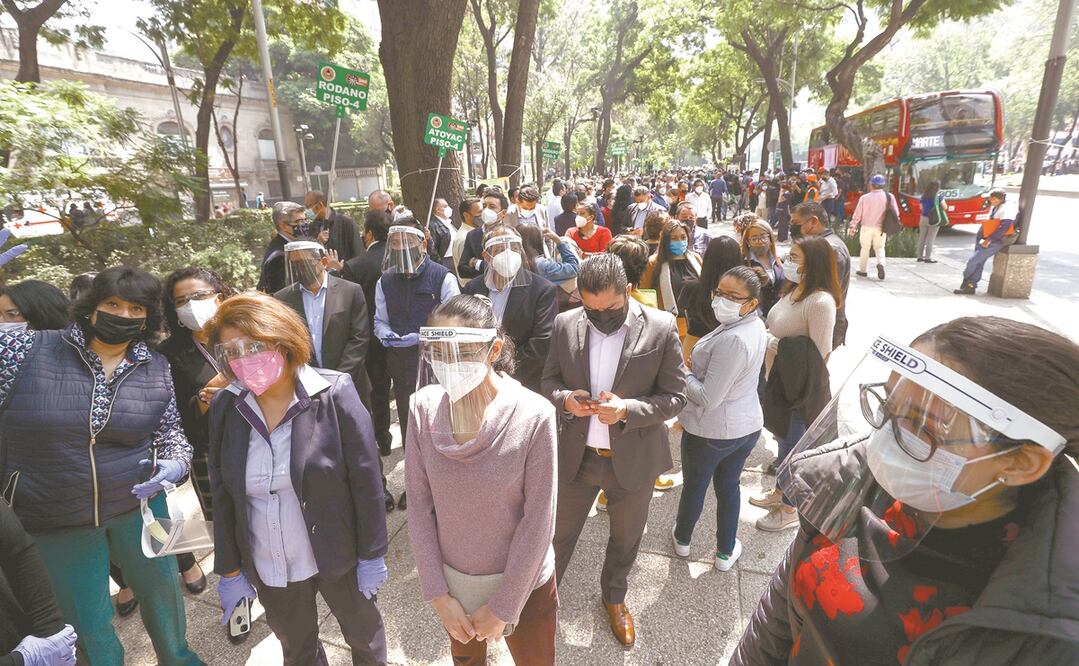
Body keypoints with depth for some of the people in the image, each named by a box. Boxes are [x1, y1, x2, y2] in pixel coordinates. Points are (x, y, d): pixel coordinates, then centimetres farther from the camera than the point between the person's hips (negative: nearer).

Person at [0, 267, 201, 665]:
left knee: (161, 589, 19)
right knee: (89, 624, 13)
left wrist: (174, 465, -16)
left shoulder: (156, 369, -4)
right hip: (54, 521, -2)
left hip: (139, 504, 2)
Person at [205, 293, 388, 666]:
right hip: (268, 571, 3)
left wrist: (372, 555, -10)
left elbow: (366, 482, -15)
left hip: (338, 558, -3)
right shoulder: (224, 407, -7)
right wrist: (229, 569, 5)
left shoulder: (334, 394, -20)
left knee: (363, 634, 23)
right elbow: (223, 495, 2)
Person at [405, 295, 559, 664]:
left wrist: (502, 606, -11)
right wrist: (437, 593, -7)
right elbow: (419, 503, -8)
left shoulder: (533, 416, -25)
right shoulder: (424, 408, -16)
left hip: (522, 583, -3)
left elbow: (538, 521, -18)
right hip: (451, 579, 3)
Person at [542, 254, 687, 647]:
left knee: (625, 540, 23)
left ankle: (614, 597, 52)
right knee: (559, 534, 19)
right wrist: (565, 399, -20)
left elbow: (675, 396, -11)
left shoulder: (661, 328, -16)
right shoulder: (566, 324, -8)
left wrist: (626, 409, -27)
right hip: (576, 455, 1)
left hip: (633, 460, -1)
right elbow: (549, 380, 2)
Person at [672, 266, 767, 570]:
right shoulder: (756, 326, -3)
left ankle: (682, 539, 43)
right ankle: (726, 552, 40)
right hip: (748, 426, 7)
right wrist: (698, 366, 1)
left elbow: (708, 398, -29)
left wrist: (683, 374, -15)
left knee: (694, 486, 18)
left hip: (711, 431, -7)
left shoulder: (731, 340, -33)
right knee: (729, 486, 23)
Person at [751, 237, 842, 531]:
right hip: (778, 380, 8)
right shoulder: (793, 290, 3)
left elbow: (817, 353, -23)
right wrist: (766, 336, -1)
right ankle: (780, 491, 45)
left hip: (799, 387, -8)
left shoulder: (820, 301, -24)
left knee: (793, 445, 9)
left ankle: (789, 510, 29)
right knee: (783, 439, 24)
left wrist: (777, 344, -22)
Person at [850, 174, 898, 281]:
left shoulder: (865, 198, -9)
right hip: (881, 228, 1)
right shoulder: (889, 197, -5)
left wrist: (853, 226, 6)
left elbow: (857, 214, -5)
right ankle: (880, 263, -15)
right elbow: (896, 213, -2)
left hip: (866, 227, -1)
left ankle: (862, 270, 18)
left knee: (865, 248, 13)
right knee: (879, 248, 13)